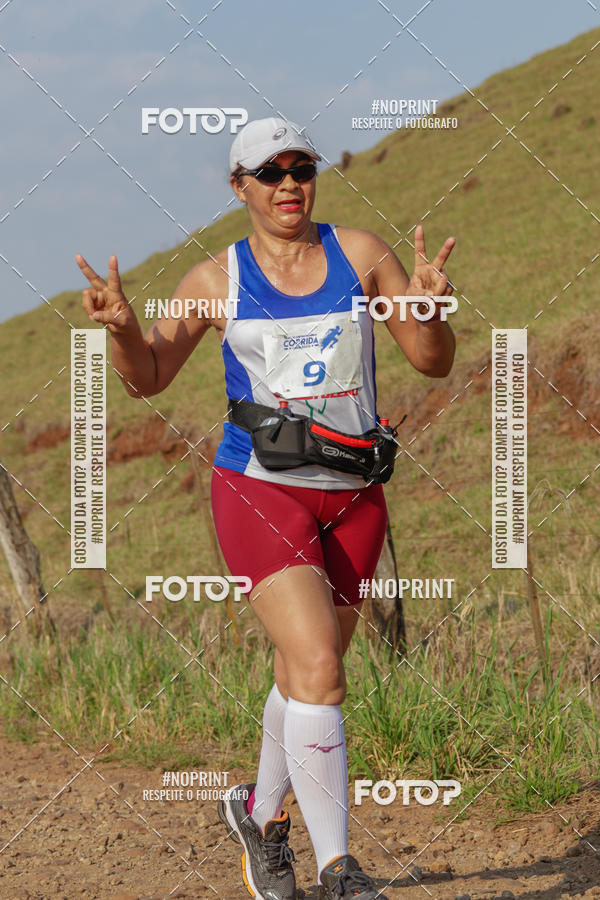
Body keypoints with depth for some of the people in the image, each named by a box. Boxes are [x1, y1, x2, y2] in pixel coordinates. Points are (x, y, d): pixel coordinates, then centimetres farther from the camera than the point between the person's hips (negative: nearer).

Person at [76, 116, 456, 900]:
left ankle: (261, 812, 41)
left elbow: (433, 361, 2)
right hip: (260, 489, -3)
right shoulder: (219, 279, 0)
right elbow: (148, 378, 7)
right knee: (318, 670, -18)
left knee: (305, 676, 15)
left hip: (352, 494, 3)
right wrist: (122, 326, -14)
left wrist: (429, 306, -20)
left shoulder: (360, 254, 2)